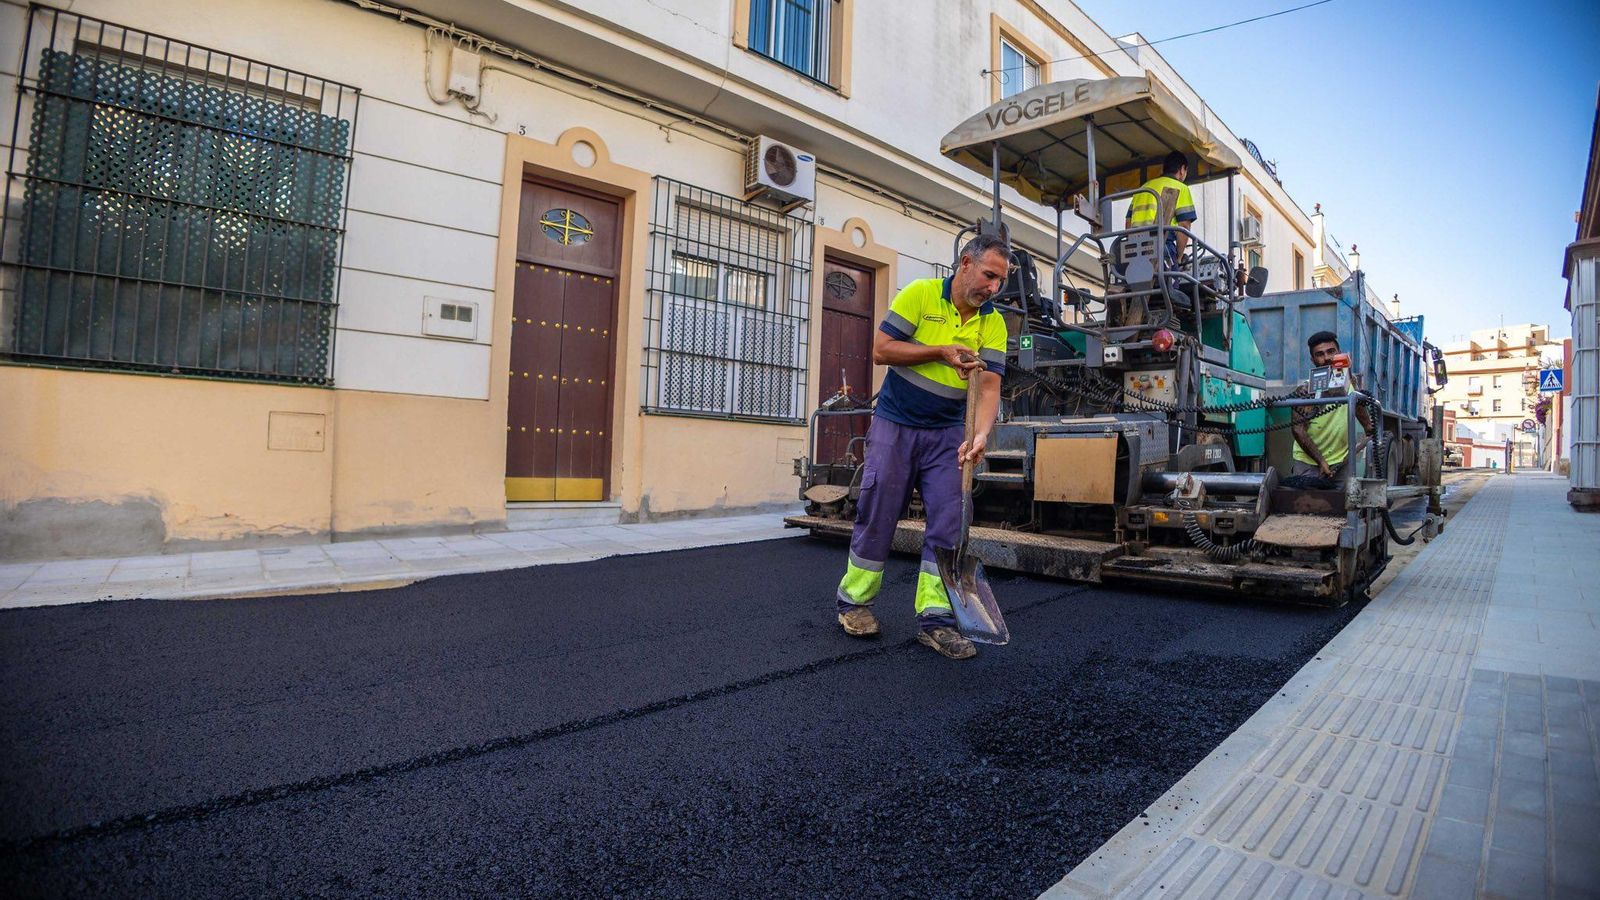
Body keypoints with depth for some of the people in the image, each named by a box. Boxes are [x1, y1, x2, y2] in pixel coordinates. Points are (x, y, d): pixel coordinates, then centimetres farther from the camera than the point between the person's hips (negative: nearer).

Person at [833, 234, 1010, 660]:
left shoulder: (993, 322, -1)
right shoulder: (921, 293, -8)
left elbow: (989, 386, -10)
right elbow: (881, 349, -12)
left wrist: (980, 434, -28)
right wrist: (941, 351, -19)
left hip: (946, 433, 3)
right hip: (895, 425, -3)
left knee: (948, 522, -3)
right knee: (877, 515, 2)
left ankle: (934, 617, 5)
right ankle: (853, 600, 19)